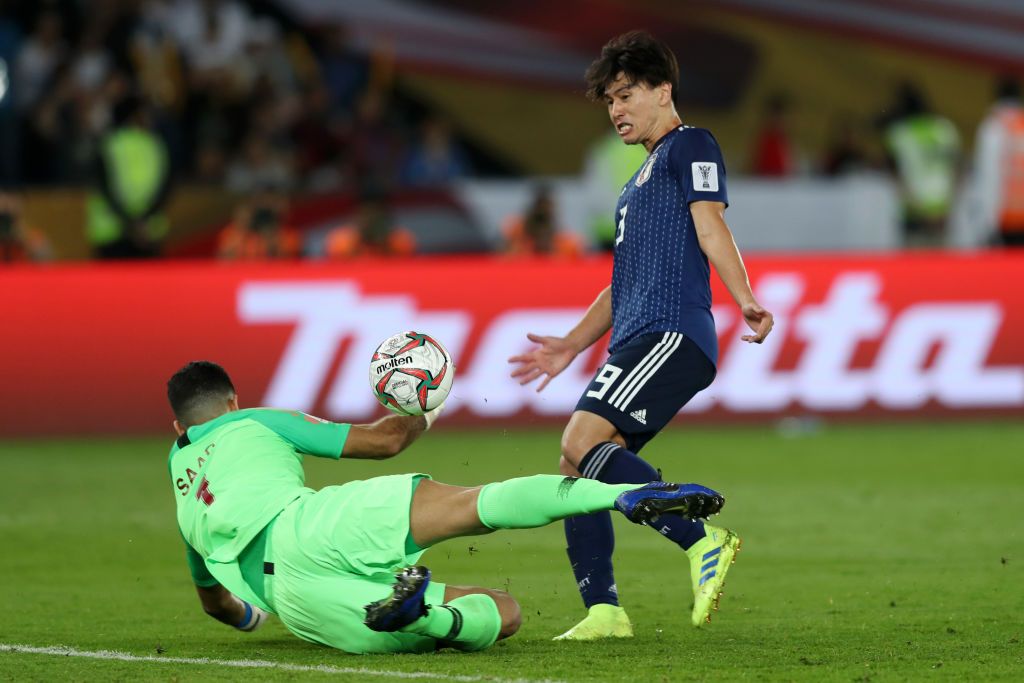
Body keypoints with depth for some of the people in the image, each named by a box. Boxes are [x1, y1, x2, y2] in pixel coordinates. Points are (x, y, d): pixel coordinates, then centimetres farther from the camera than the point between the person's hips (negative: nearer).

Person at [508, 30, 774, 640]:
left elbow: (711, 227, -14)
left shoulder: (691, 146, 2)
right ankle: (603, 612, 1)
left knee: (583, 441, -25)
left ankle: (702, 540, -25)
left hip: (673, 335, -10)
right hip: (636, 341, 10)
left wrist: (746, 301, -27)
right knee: (576, 469, 3)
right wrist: (573, 345, 32)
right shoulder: (640, 180, 30)